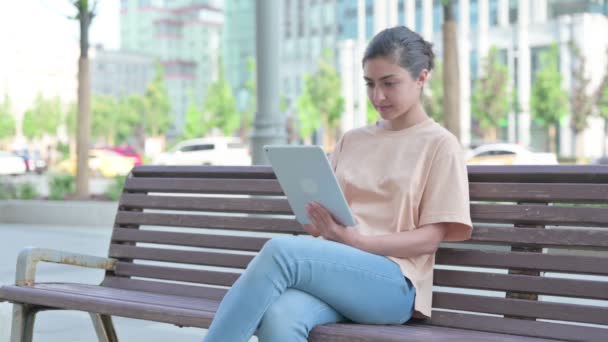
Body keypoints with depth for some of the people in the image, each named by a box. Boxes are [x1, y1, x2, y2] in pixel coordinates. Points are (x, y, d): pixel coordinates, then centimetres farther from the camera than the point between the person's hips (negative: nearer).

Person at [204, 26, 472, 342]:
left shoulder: (440, 145, 6)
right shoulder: (351, 141, 22)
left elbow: (430, 238, -2)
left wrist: (356, 240, -17)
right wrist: (316, 221, -4)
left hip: (392, 282, -4)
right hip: (333, 268, 4)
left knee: (281, 250, -32)